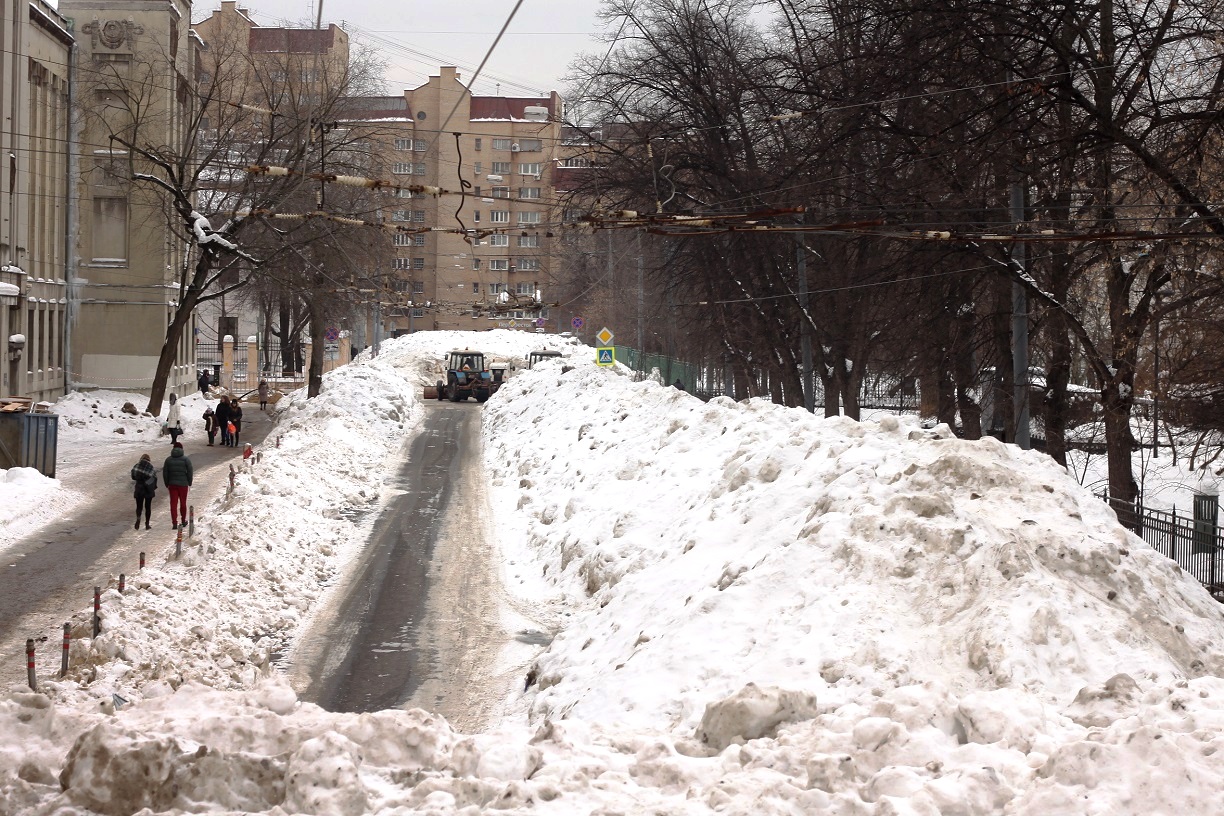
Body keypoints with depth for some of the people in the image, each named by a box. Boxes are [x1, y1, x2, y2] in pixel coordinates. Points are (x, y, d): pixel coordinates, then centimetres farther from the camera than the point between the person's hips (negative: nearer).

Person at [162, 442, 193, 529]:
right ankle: (183, 521, 27)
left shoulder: (168, 459, 1)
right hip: (183, 484, -1)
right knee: (183, 503, 14)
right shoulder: (186, 459, -6)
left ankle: (174, 523, -7)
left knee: (173, 503, 2)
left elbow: (165, 473, 3)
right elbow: (190, 472, -5)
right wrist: (189, 482, 8)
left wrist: (167, 484, 14)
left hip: (172, 484, 1)